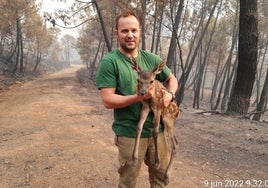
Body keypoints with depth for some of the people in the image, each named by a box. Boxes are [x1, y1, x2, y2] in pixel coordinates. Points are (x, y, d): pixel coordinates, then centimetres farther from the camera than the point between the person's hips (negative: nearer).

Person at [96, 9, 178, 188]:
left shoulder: (151, 58, 2)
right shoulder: (109, 62, -13)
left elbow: (172, 79, 14)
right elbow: (108, 100, -18)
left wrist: (170, 95, -7)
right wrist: (139, 97, -28)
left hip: (156, 129, 5)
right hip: (129, 133, -5)